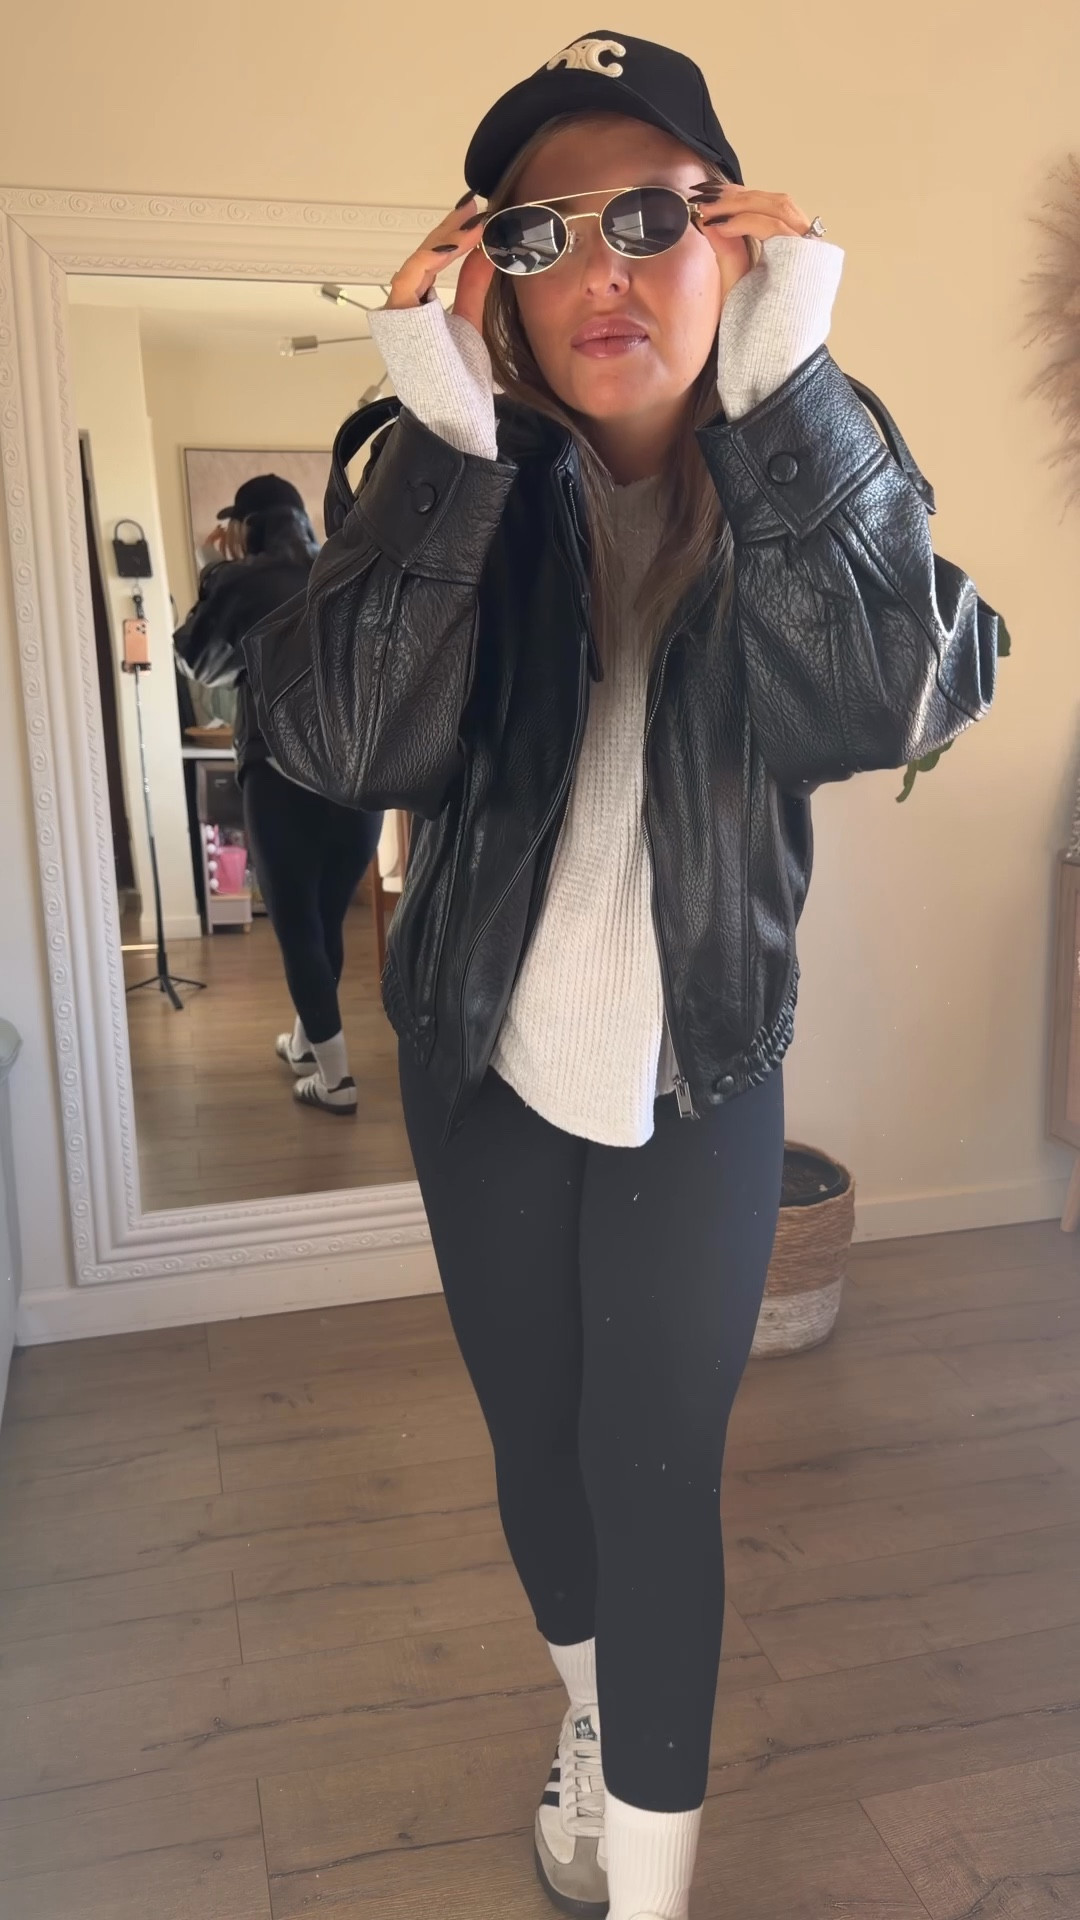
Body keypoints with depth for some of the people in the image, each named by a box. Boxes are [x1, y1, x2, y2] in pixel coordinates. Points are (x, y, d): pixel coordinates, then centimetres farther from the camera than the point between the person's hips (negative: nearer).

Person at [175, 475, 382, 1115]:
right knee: (328, 920, 19)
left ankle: (335, 1077, 9)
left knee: (297, 928, 7)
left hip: (285, 779, -5)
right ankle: (306, 1041, 37)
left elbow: (200, 662, 13)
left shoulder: (241, 583, -1)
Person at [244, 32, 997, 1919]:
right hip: (481, 1062, 2)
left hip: (697, 1080, -2)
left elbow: (902, 701, -26)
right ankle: (594, 1713, 50)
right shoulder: (470, 483, -6)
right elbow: (345, 740, -22)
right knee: (534, 1431, 19)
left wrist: (783, 394, -31)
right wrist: (443, 439, -29)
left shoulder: (813, 470, -7)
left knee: (653, 1471, 3)